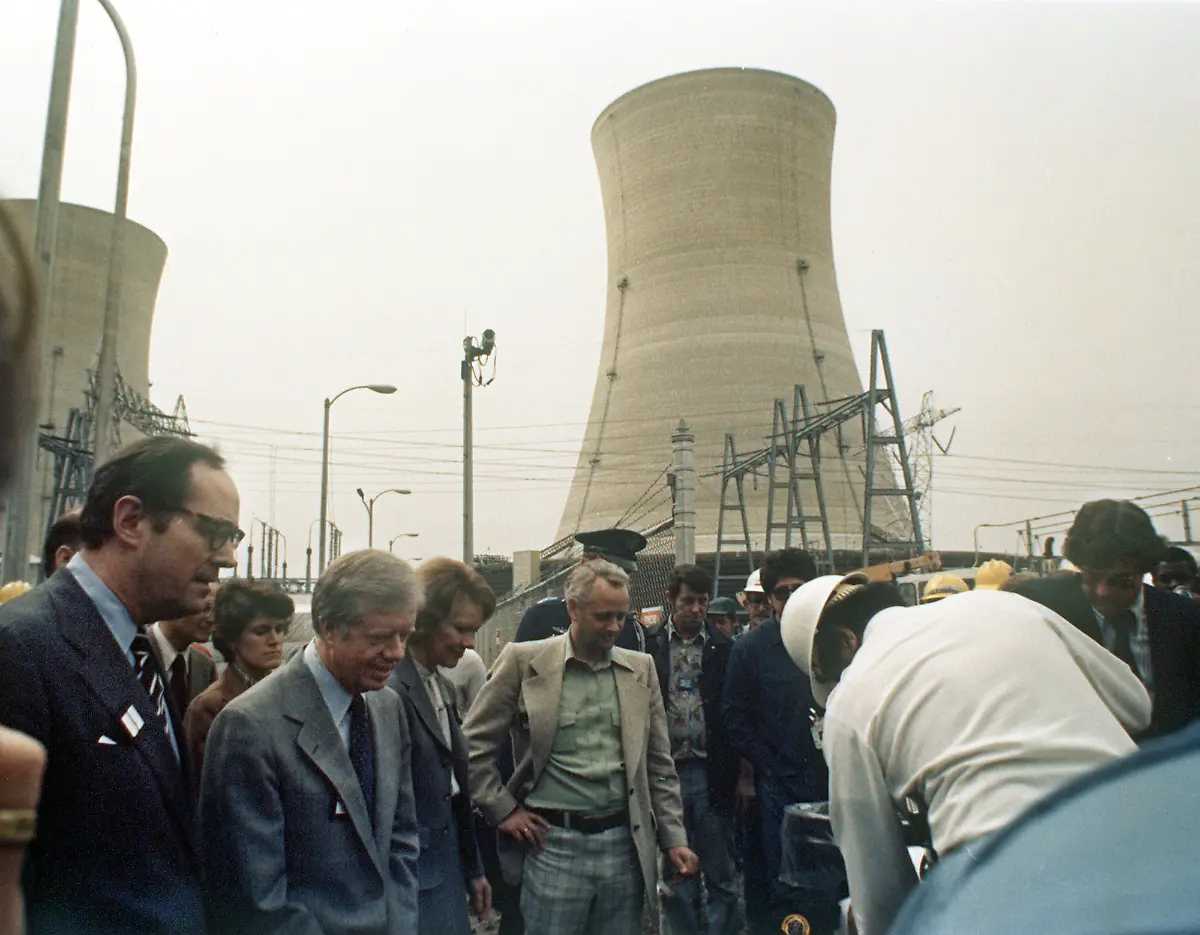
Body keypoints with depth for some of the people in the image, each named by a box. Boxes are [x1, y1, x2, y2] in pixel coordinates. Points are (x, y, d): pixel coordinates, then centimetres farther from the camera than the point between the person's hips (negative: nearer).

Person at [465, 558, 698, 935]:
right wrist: (503, 810, -3)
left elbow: (659, 763, 10)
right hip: (552, 843, -3)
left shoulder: (640, 667, 7)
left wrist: (674, 838, 6)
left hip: (624, 843, 3)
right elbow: (473, 744, 0)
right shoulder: (524, 660, -4)